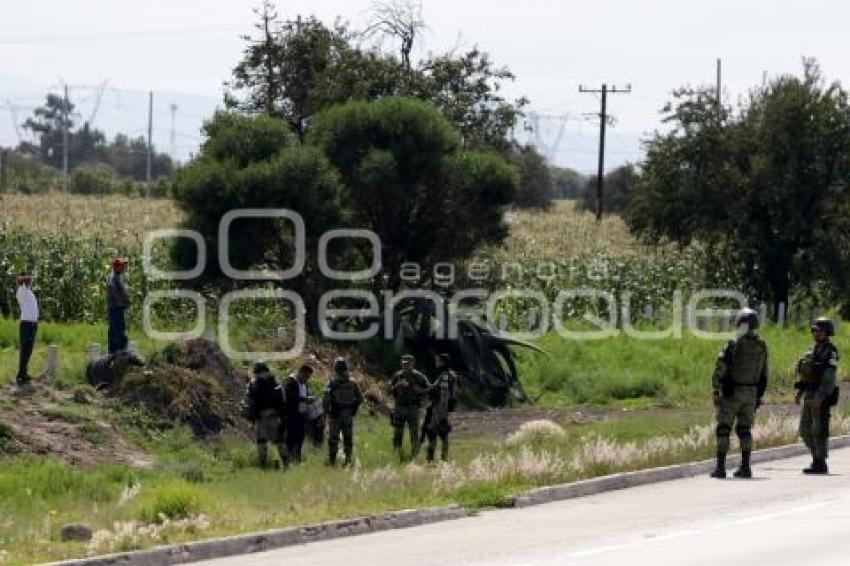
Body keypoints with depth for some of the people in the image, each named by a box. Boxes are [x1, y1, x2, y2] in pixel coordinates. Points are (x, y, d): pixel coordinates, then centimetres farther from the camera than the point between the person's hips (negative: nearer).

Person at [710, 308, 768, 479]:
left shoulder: (734, 345, -14)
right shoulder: (762, 347, 5)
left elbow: (720, 370, -15)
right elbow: (763, 375, 10)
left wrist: (715, 392, -8)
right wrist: (759, 397, 17)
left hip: (731, 393, -5)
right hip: (751, 394, 5)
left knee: (724, 429, 0)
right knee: (744, 430, 12)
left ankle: (721, 467, -5)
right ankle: (745, 467, 7)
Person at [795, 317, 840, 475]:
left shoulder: (830, 351, -10)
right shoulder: (813, 349, 16)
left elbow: (830, 376, -19)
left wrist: (820, 396, -26)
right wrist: (800, 391, 16)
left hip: (821, 397, -9)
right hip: (809, 396, 9)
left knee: (819, 430, -7)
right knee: (805, 430, 10)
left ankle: (821, 464, -3)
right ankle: (816, 459, 19)